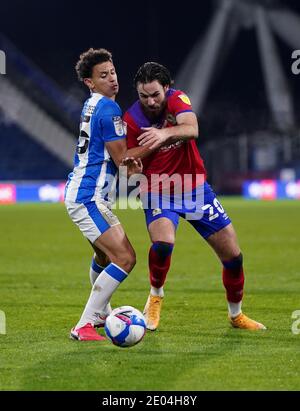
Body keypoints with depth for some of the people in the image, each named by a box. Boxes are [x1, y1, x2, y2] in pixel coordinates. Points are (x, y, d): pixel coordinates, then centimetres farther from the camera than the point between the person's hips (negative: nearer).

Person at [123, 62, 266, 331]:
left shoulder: (177, 99, -13)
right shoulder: (132, 119, -13)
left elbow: (192, 129, -34)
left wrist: (165, 133, -54)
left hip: (195, 188, 2)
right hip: (158, 193, -2)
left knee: (233, 255, 2)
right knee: (163, 242, -32)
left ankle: (236, 315, 26)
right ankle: (155, 297, -3)